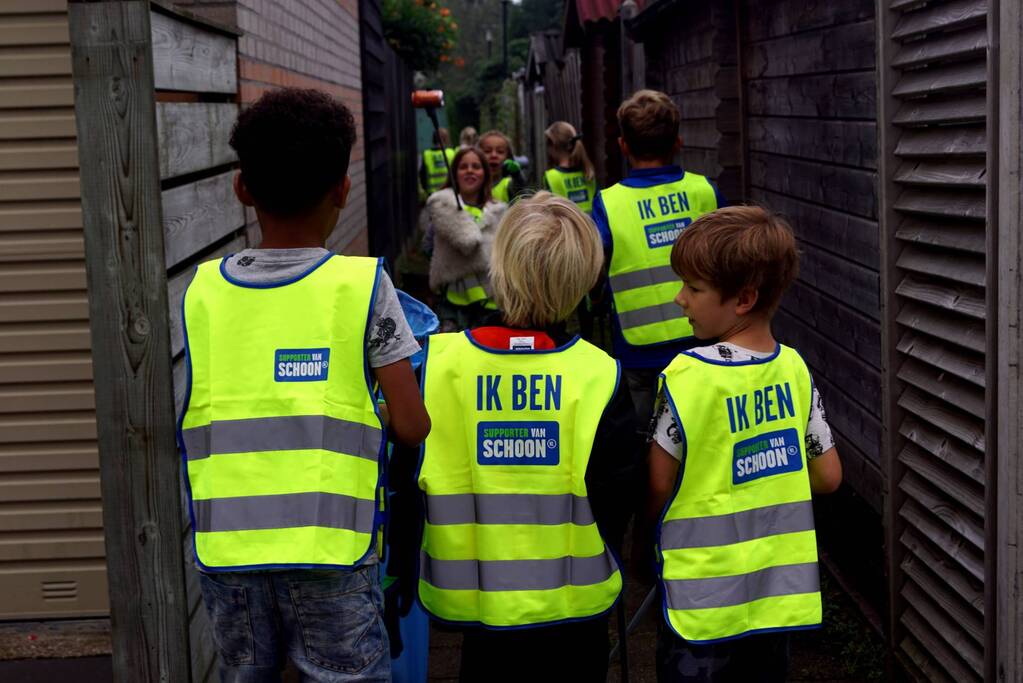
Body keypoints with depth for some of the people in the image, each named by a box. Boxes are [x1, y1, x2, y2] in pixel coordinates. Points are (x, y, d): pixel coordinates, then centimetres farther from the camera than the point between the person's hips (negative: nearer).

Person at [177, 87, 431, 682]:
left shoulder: (202, 291, 3)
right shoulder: (363, 285, -5)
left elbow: (196, 420, 5)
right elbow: (412, 427, -6)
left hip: (225, 545, 3)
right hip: (329, 546, -3)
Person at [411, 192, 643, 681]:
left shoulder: (436, 363, -13)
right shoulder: (598, 376, -16)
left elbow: (405, 481, -4)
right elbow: (615, 501, -9)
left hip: (470, 600, 1)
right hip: (573, 603, -1)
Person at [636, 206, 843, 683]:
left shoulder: (688, 374, -19)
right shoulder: (793, 368, -4)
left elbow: (659, 485, -13)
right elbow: (828, 476, 4)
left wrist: (641, 545, 4)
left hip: (704, 601, -5)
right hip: (780, 590, 5)